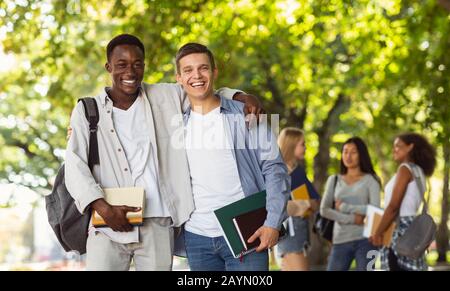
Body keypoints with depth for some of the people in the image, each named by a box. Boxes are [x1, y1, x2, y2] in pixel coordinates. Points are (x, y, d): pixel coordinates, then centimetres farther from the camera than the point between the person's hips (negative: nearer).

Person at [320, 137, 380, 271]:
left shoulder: (370, 180, 5)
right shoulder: (334, 180, 12)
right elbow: (324, 210, 2)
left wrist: (344, 207, -7)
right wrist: (351, 219, -11)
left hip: (365, 240, -2)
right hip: (341, 240, 3)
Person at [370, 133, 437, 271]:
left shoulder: (406, 169, -7)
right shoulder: (418, 172, 22)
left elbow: (394, 206, -15)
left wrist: (378, 233, -12)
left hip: (401, 229, -9)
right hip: (410, 228, 9)